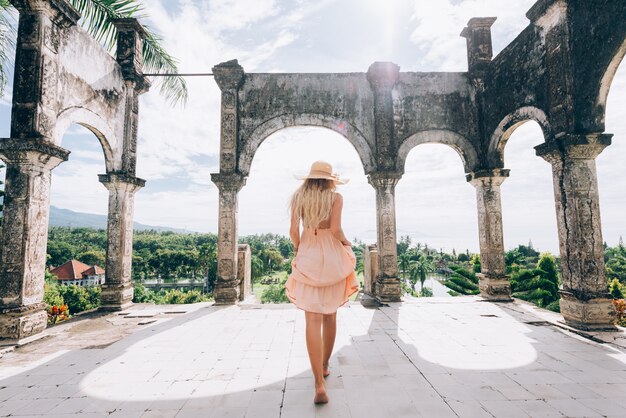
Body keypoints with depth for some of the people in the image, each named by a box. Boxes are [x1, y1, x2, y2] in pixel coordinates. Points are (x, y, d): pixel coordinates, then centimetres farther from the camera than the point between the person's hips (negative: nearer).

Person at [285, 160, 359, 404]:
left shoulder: (298, 197, 4)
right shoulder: (335, 197, -2)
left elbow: (293, 231, -3)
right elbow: (335, 229, -15)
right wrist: (346, 242, 6)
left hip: (308, 257, 0)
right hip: (331, 256, 0)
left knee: (313, 320, -4)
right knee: (330, 315, 18)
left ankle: (319, 386, -10)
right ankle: (325, 366, 34)